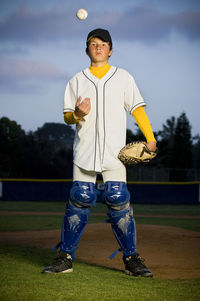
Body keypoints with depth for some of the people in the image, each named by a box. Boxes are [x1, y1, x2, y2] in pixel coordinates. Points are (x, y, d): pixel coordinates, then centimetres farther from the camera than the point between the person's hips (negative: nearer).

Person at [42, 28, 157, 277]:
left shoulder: (123, 78, 13)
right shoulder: (77, 81, 14)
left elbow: (137, 109, 6)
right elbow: (67, 117, 9)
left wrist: (150, 138, -6)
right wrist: (77, 114, -15)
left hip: (114, 151, -1)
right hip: (85, 150, 1)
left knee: (117, 199, -11)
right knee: (80, 199, -7)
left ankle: (131, 259, -2)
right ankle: (65, 258, 2)